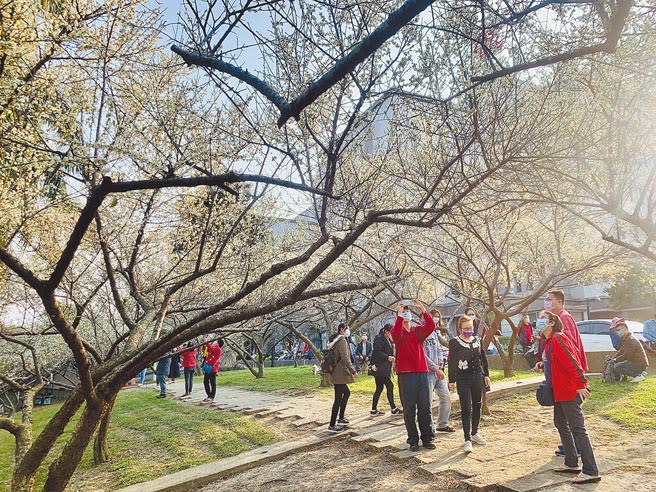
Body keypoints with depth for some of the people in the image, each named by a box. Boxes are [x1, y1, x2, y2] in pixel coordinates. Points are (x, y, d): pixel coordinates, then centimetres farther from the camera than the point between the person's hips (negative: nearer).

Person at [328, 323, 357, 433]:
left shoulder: (335, 341, 15)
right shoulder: (342, 341, -14)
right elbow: (345, 358, -23)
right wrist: (353, 371, -19)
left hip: (336, 373, 10)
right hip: (340, 373, -10)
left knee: (346, 393, 22)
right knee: (338, 399, -6)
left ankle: (341, 418, 27)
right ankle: (332, 426, -2)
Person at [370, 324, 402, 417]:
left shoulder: (388, 340, 17)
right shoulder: (379, 339, -12)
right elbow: (377, 352, -20)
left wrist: (392, 358, 4)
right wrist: (388, 357, -23)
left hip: (385, 368, 10)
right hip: (379, 368, -10)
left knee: (379, 388, 11)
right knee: (390, 386, -7)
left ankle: (374, 410, 17)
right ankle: (394, 409, 2)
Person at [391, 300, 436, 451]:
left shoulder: (418, 330, 9)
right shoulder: (396, 331, 2)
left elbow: (431, 326, -11)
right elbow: (396, 334, -24)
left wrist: (422, 309, -21)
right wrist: (399, 314, -29)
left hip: (422, 372, 3)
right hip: (405, 374, -3)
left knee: (425, 407, 7)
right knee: (409, 409, 3)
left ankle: (427, 438, 17)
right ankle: (413, 440, 12)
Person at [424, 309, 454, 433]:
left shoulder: (435, 334, 14)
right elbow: (424, 356, -17)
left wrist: (441, 361, 1)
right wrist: (436, 369, -14)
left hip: (439, 372, 9)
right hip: (428, 372, -9)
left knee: (446, 398, 14)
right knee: (428, 402, -1)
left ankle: (443, 424, 29)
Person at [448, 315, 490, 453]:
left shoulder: (478, 340, 7)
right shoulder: (454, 342, -7)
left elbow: (483, 359, 15)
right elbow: (451, 362, -6)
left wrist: (486, 375, 12)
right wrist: (452, 381, -7)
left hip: (478, 377, 5)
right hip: (463, 379, -5)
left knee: (477, 406, 14)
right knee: (466, 409, -8)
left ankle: (474, 433, 30)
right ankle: (467, 439, -4)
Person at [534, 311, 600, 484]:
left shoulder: (558, 339, -17)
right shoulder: (549, 341, 14)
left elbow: (572, 361, -24)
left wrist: (580, 384, -26)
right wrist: (543, 365, 9)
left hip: (570, 390, -11)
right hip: (560, 391, 11)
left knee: (577, 428, -7)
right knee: (561, 424, 18)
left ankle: (591, 471, -1)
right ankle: (572, 463, 28)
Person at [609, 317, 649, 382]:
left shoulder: (630, 340, -22)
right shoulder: (624, 339, 11)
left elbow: (627, 356, -24)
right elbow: (620, 351, 16)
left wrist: (616, 360, -14)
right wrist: (612, 359, 2)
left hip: (640, 364, -11)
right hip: (634, 362, 11)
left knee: (617, 367, -20)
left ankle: (638, 375, -8)